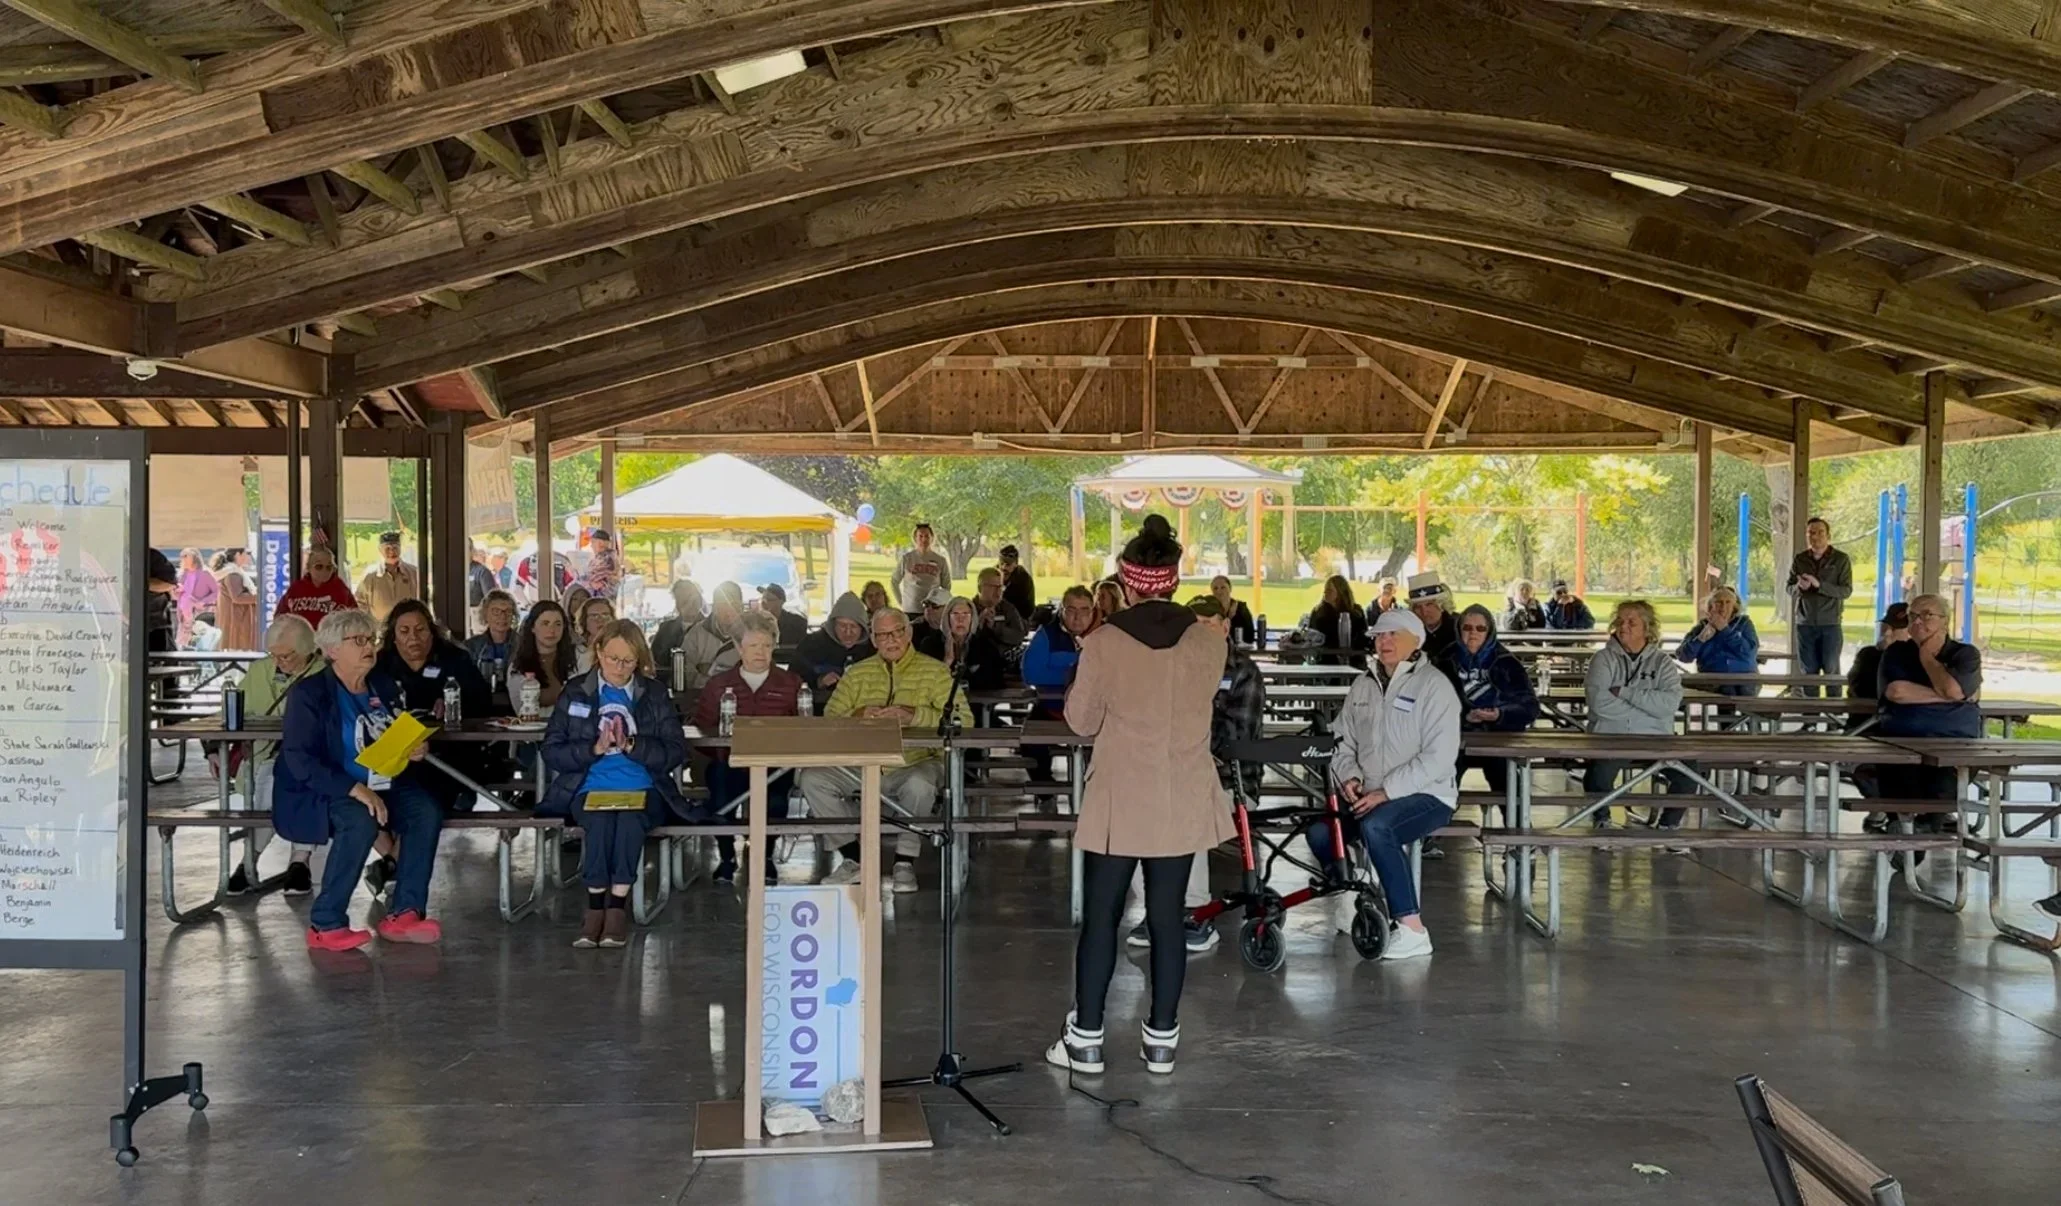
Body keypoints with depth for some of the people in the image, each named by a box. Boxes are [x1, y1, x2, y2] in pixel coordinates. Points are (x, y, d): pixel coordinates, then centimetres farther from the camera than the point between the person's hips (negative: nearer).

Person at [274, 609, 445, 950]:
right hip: (324, 792, -6)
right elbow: (299, 760, -15)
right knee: (361, 820, -36)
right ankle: (325, 925, -24)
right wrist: (354, 789, -27)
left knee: (427, 810, -22)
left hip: (384, 785, 6)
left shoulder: (385, 687, 15)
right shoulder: (308, 693, -5)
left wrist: (413, 753, -3)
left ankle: (405, 912, -19)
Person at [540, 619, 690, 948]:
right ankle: (596, 905, -22)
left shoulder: (655, 695, 10)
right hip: (589, 788, 0)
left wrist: (631, 746, -13)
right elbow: (552, 751, 4)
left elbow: (676, 752, 2)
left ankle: (618, 905, -26)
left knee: (630, 819, -34)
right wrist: (594, 749, -12)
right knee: (599, 820, -34)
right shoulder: (575, 692, 10)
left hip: (642, 789, 0)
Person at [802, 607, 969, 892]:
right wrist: (857, 715, -14)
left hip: (914, 764, -4)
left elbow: (963, 720, -8)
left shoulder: (935, 671, 3)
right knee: (813, 778, -18)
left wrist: (914, 715, -21)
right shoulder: (857, 673, 14)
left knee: (919, 784, -38)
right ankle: (856, 856, -5)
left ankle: (905, 862, -15)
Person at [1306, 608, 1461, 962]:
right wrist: (1349, 777, -7)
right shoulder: (1364, 685, 12)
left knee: (1375, 827, -36)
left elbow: (1438, 757, -17)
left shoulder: (1433, 685, -8)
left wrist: (1385, 791, -21)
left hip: (1427, 796, -6)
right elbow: (1345, 741, 15)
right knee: (1320, 832, -19)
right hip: (1370, 795, 6)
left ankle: (1412, 930, -28)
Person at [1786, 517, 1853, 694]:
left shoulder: (1841, 559, -3)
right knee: (1808, 670, 6)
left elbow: (1846, 591, -10)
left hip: (1831, 624, -3)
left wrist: (1819, 585, -22)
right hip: (1805, 623, 3)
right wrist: (1799, 587, -17)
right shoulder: (1799, 560, 6)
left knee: (1831, 670, 0)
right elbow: (1789, 588, 7)